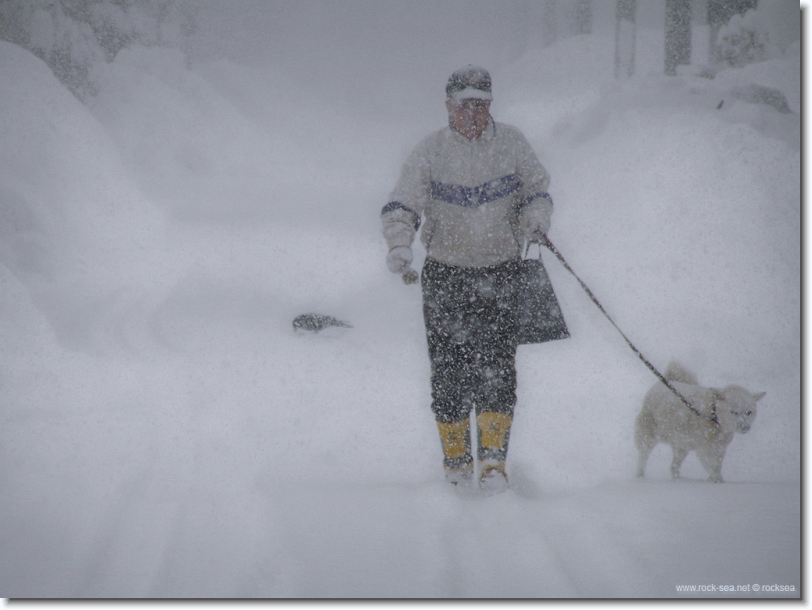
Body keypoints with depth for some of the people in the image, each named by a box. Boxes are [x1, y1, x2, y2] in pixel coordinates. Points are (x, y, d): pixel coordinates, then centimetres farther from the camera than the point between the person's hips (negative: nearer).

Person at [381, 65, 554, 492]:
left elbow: (536, 188, 14)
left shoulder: (511, 144, 2)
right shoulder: (431, 152, -3)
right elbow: (402, 204, -8)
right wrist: (398, 244, -27)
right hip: (446, 273, 0)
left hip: (501, 272, 0)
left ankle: (493, 462, -4)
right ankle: (456, 461, 17)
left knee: (497, 368, -10)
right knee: (448, 370, 2)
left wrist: (537, 217, -8)